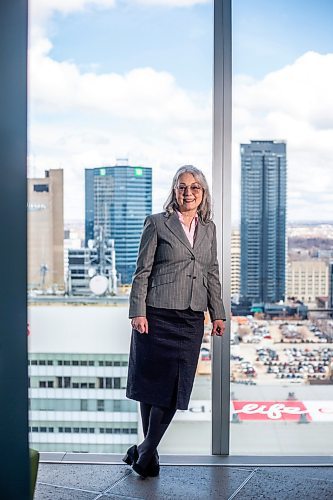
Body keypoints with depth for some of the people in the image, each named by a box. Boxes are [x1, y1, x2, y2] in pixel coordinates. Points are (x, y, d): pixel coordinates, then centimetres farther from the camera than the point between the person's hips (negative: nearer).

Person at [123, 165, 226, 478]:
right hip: (157, 315, -4)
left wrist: (218, 314, 11)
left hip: (191, 318, 4)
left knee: (175, 386, 2)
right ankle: (149, 450, 22)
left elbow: (212, 274, 16)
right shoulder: (157, 224, -1)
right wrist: (138, 312, -11)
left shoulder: (209, 228, 13)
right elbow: (142, 272, -3)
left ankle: (146, 450, 14)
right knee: (152, 382, 6)